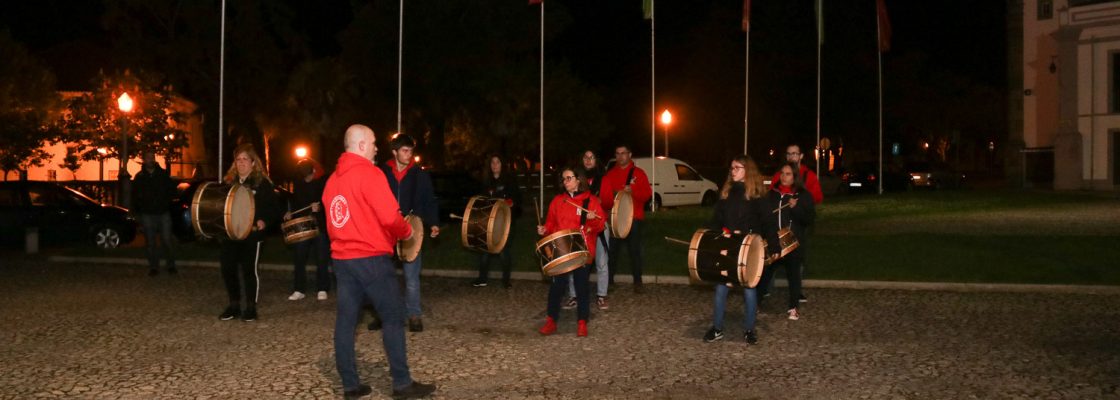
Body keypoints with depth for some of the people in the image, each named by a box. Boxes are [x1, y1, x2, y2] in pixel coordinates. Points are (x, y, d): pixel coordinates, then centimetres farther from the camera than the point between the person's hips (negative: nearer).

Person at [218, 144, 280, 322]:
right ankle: (234, 305, 20)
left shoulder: (262, 183, -4)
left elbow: (273, 208, -7)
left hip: (252, 234, -5)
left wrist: (264, 221, -23)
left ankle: (251, 307, 12)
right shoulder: (229, 181, 11)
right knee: (228, 269, 5)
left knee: (250, 270, 0)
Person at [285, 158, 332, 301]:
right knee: (299, 258, 2)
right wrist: (290, 213, 3)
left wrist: (320, 206, -24)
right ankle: (299, 290, 10)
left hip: (320, 225, -4)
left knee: (322, 259, 1)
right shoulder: (297, 182, 6)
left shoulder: (324, 181, -8)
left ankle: (322, 290, 11)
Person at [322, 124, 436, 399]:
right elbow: (390, 216, -19)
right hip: (371, 258, -8)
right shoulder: (369, 173, -13)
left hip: (341, 257, 8)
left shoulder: (333, 178, 13)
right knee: (394, 316, 0)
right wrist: (407, 232, -1)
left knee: (346, 319, 7)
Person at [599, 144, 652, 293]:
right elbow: (603, 197, 7)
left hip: (634, 218, -1)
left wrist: (632, 191, -18)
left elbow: (648, 193, -2)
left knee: (635, 250, 1)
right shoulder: (610, 175, 12)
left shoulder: (638, 173, 7)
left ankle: (638, 282, 6)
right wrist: (613, 196, -14)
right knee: (612, 249, 0)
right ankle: (609, 280, 8)